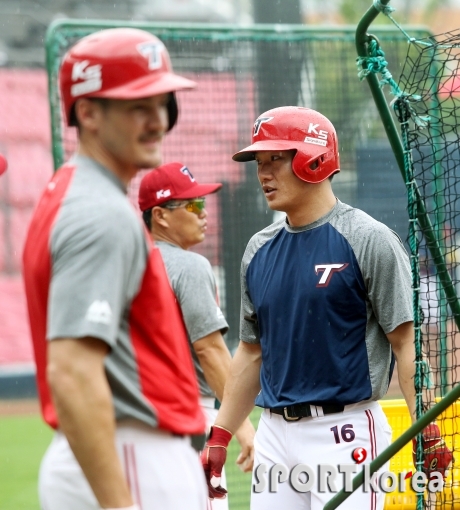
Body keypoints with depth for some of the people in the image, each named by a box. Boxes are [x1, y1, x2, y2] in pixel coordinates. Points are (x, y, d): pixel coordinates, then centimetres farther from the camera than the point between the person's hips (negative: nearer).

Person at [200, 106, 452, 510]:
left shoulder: (369, 241, -7)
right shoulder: (260, 249, 12)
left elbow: (407, 344, -10)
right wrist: (219, 438, 13)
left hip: (345, 435, -6)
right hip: (274, 432, 7)